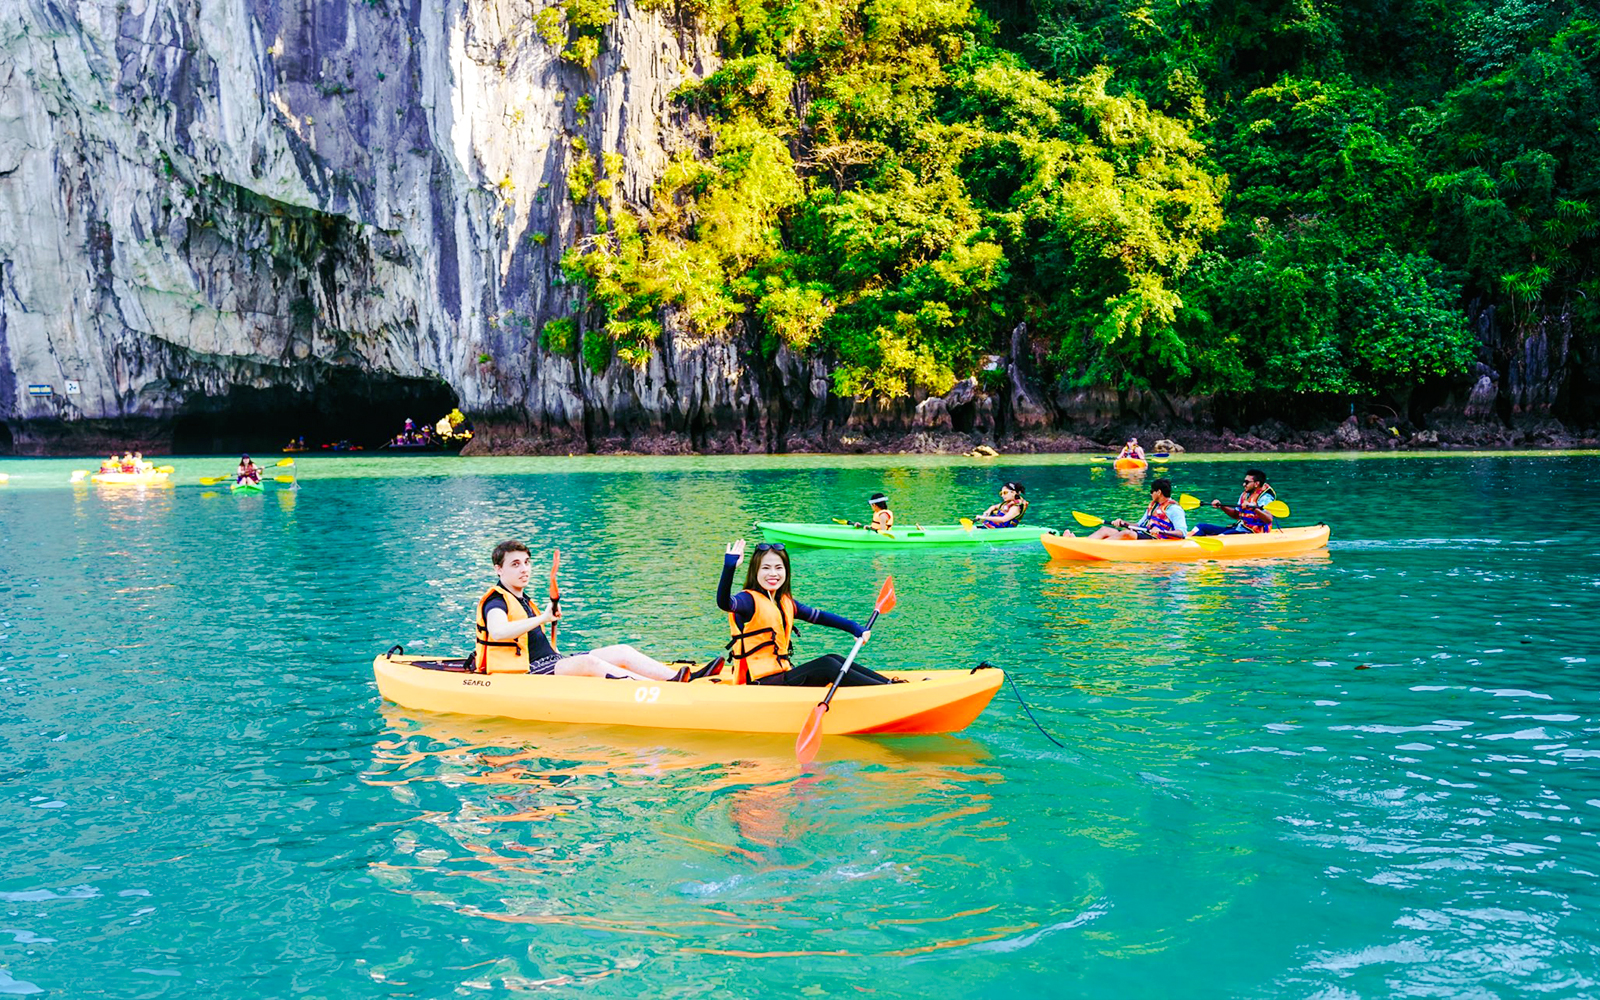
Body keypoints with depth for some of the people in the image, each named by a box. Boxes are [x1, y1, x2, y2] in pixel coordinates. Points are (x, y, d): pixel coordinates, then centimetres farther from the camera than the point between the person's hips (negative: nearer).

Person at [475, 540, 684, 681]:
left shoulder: (522, 600, 24)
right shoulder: (496, 602, -8)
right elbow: (498, 631, -31)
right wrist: (542, 618, -33)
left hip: (552, 661, 10)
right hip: (526, 672, -10)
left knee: (623, 652, -4)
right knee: (588, 662, -33)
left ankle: (675, 679, -19)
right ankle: (663, 689, -42)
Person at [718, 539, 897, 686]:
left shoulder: (786, 602, 15)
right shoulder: (750, 600, -9)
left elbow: (819, 616, 22)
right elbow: (724, 602, -30)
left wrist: (854, 628, 12)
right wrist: (729, 567, -44)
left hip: (782, 677, 8)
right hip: (763, 683, -8)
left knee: (834, 659, -4)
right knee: (827, 666, -18)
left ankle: (887, 682, -5)